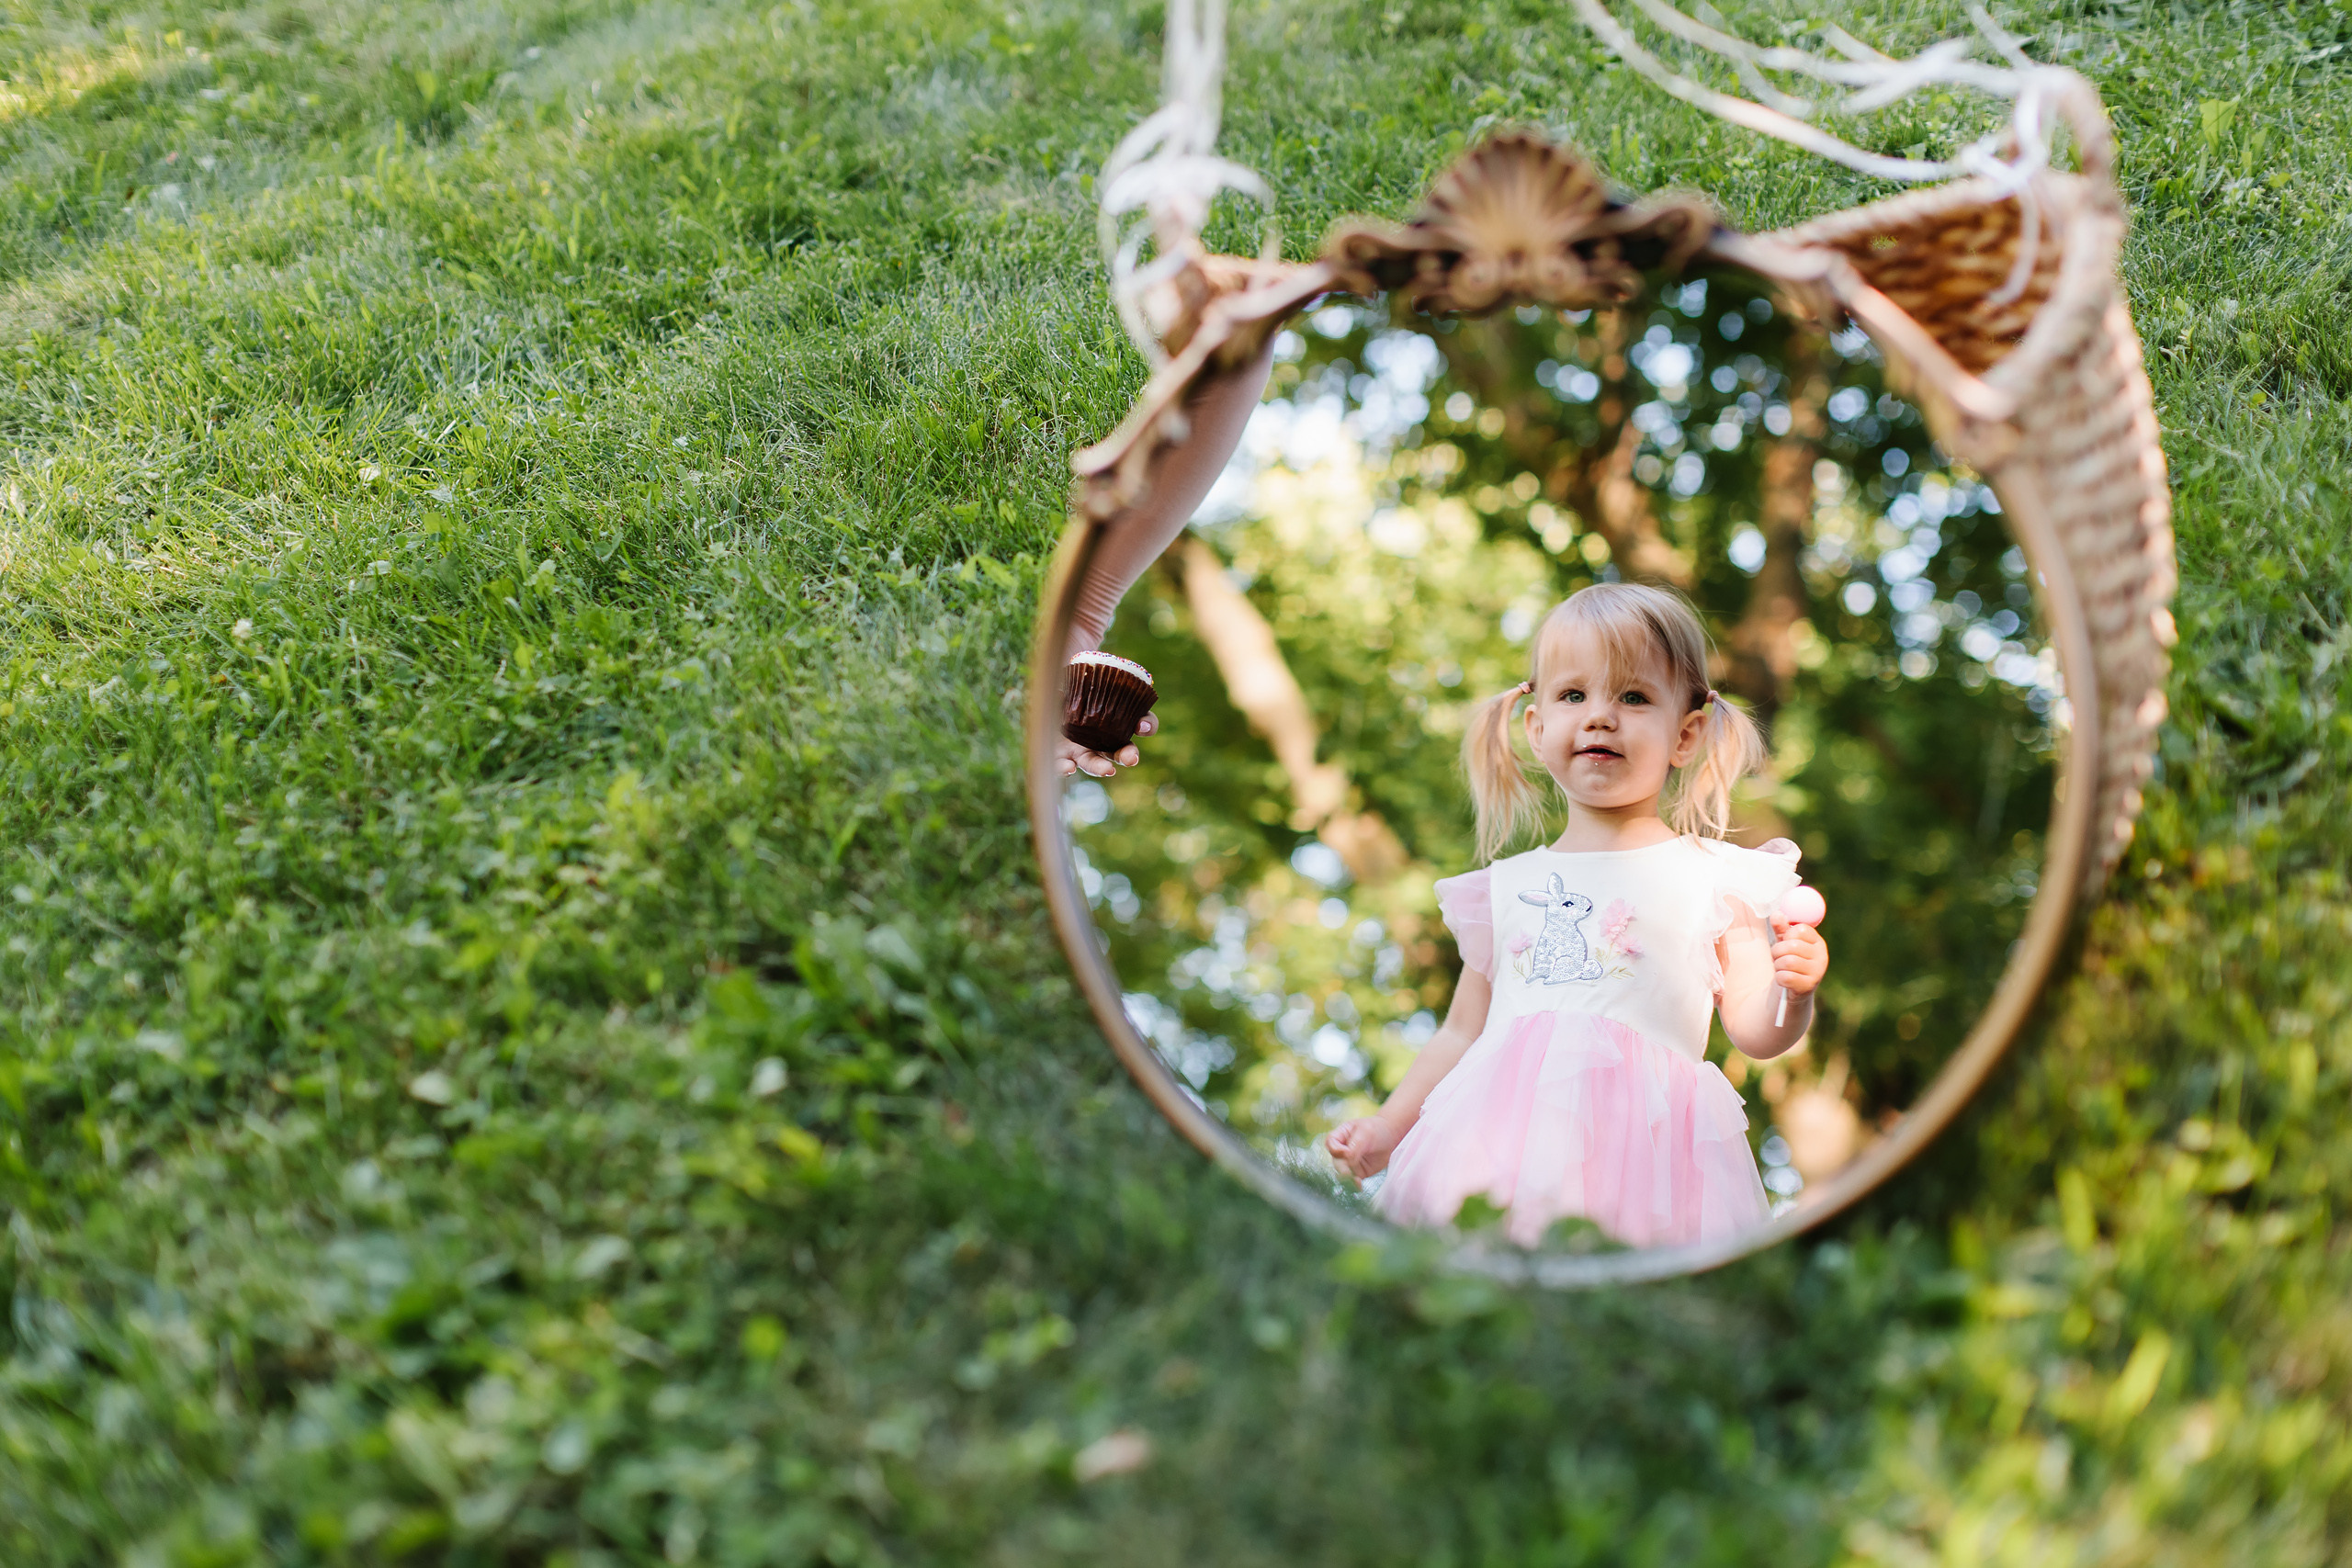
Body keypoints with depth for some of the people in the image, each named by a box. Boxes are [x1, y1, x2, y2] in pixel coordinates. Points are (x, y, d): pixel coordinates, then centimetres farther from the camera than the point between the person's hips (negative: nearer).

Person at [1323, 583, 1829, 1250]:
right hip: (1504, 1138, 3)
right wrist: (1387, 1127, 19)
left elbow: (1755, 1032, 9)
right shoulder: (1504, 888, 18)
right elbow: (1464, 1032, 25)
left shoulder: (1714, 878, 9)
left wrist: (1794, 992, -12)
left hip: (1640, 1139, -3)